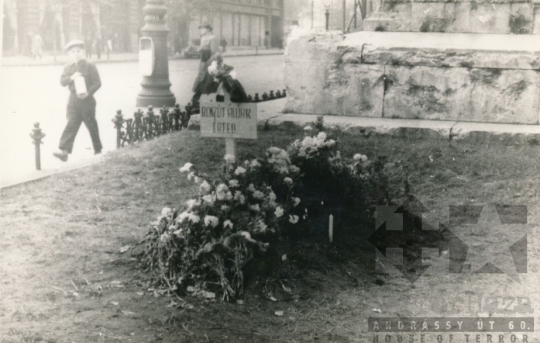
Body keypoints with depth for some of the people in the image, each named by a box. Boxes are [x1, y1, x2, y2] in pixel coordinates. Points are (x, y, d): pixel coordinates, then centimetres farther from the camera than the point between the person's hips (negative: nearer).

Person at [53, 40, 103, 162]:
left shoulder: (90, 66, -4)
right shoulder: (68, 68, 9)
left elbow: (97, 83, -7)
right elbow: (62, 81, 2)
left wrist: (88, 92, -21)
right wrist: (71, 78, -18)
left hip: (87, 100, -3)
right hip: (73, 100, 3)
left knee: (91, 125, 8)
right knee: (71, 124, -6)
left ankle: (98, 149, 25)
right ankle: (64, 151, -14)